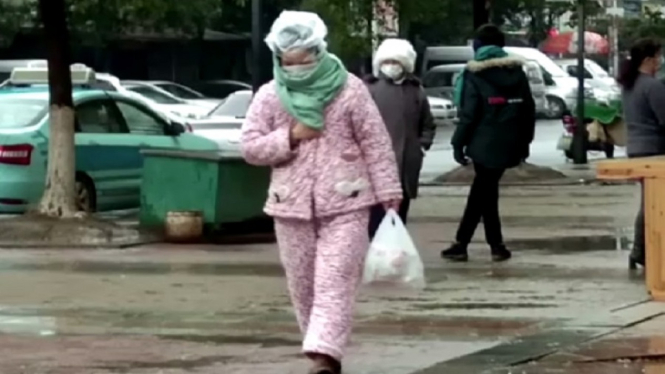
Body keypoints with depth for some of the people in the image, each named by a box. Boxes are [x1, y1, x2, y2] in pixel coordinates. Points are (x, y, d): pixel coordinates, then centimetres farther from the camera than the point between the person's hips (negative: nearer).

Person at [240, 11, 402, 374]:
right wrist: (289, 137, -11)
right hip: (292, 205, 3)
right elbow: (249, 147, 4)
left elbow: (376, 143, -1)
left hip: (344, 202, -3)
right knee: (303, 283, 8)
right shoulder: (269, 96, 3)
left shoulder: (349, 89, -3)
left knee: (334, 282, -11)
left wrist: (388, 191, -4)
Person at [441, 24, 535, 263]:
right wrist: (524, 142, 18)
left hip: (485, 144, -5)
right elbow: (528, 110, 11)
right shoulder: (516, 72, 8)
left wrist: (459, 143, -4)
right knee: (482, 192, 11)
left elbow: (468, 114, -12)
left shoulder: (474, 76, -8)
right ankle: (461, 244, 13)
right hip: (509, 145, 5)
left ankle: (497, 245, 1)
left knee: (484, 192, 4)